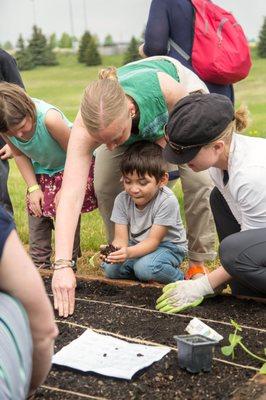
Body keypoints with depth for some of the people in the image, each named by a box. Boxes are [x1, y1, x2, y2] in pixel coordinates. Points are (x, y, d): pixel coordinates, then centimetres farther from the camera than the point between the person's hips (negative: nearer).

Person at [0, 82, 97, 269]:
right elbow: (19, 155, -3)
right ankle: (39, 265, 16)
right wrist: (33, 187, -11)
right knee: (36, 212, 3)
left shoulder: (49, 118, -39)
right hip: (41, 170, 5)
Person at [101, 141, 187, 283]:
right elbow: (121, 238, -15)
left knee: (145, 267, -34)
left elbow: (153, 240, -27)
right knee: (110, 268, -19)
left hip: (168, 246, -5)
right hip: (137, 245, 5)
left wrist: (129, 252, -46)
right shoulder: (122, 200, -11)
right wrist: (114, 250, -40)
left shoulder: (167, 201, -26)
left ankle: (178, 279, -6)